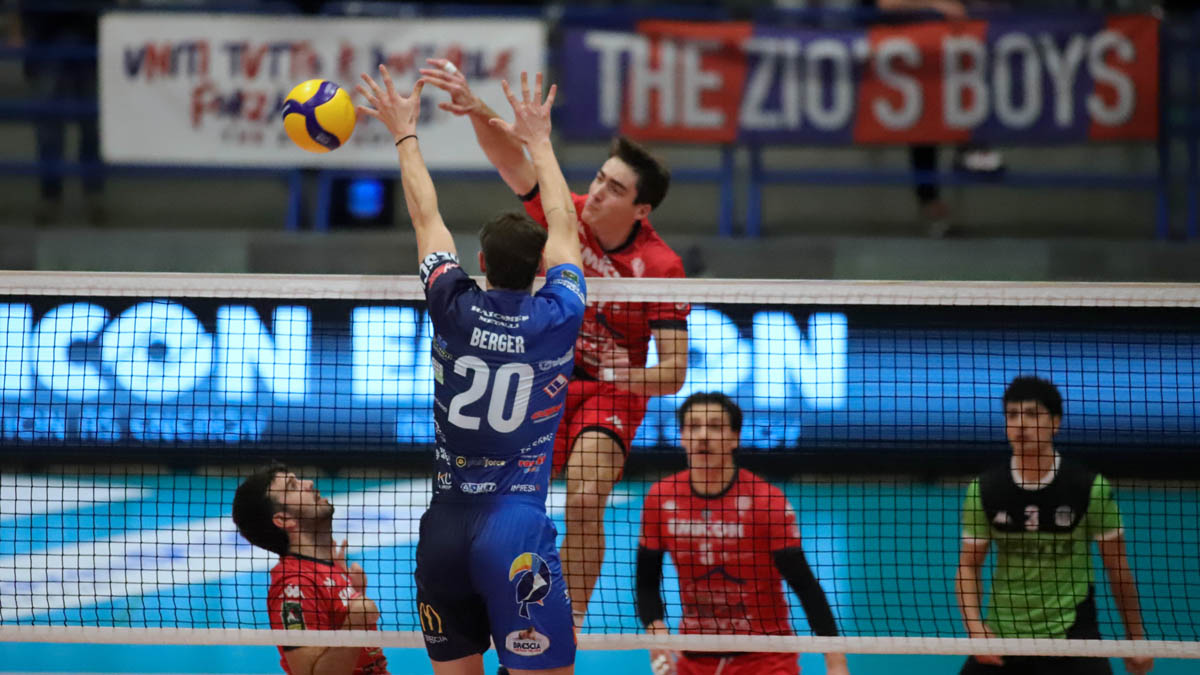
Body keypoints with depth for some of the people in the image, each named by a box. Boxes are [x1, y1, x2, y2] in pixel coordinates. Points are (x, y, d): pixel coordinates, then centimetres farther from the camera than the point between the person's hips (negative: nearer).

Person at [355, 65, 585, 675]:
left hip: (444, 527, 3)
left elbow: (426, 217, 16)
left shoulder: (455, 312, -1)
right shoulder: (558, 319, -4)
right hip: (515, 529, -3)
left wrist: (405, 133, 31)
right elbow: (563, 226, 14)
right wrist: (539, 140, 28)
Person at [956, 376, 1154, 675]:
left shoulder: (1090, 488, -7)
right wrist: (975, 627, -13)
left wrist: (1135, 638, 5)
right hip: (1003, 636, 2)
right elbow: (968, 566, 3)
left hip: (1071, 637, -2)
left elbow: (1117, 568, 1)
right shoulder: (984, 490, -3)